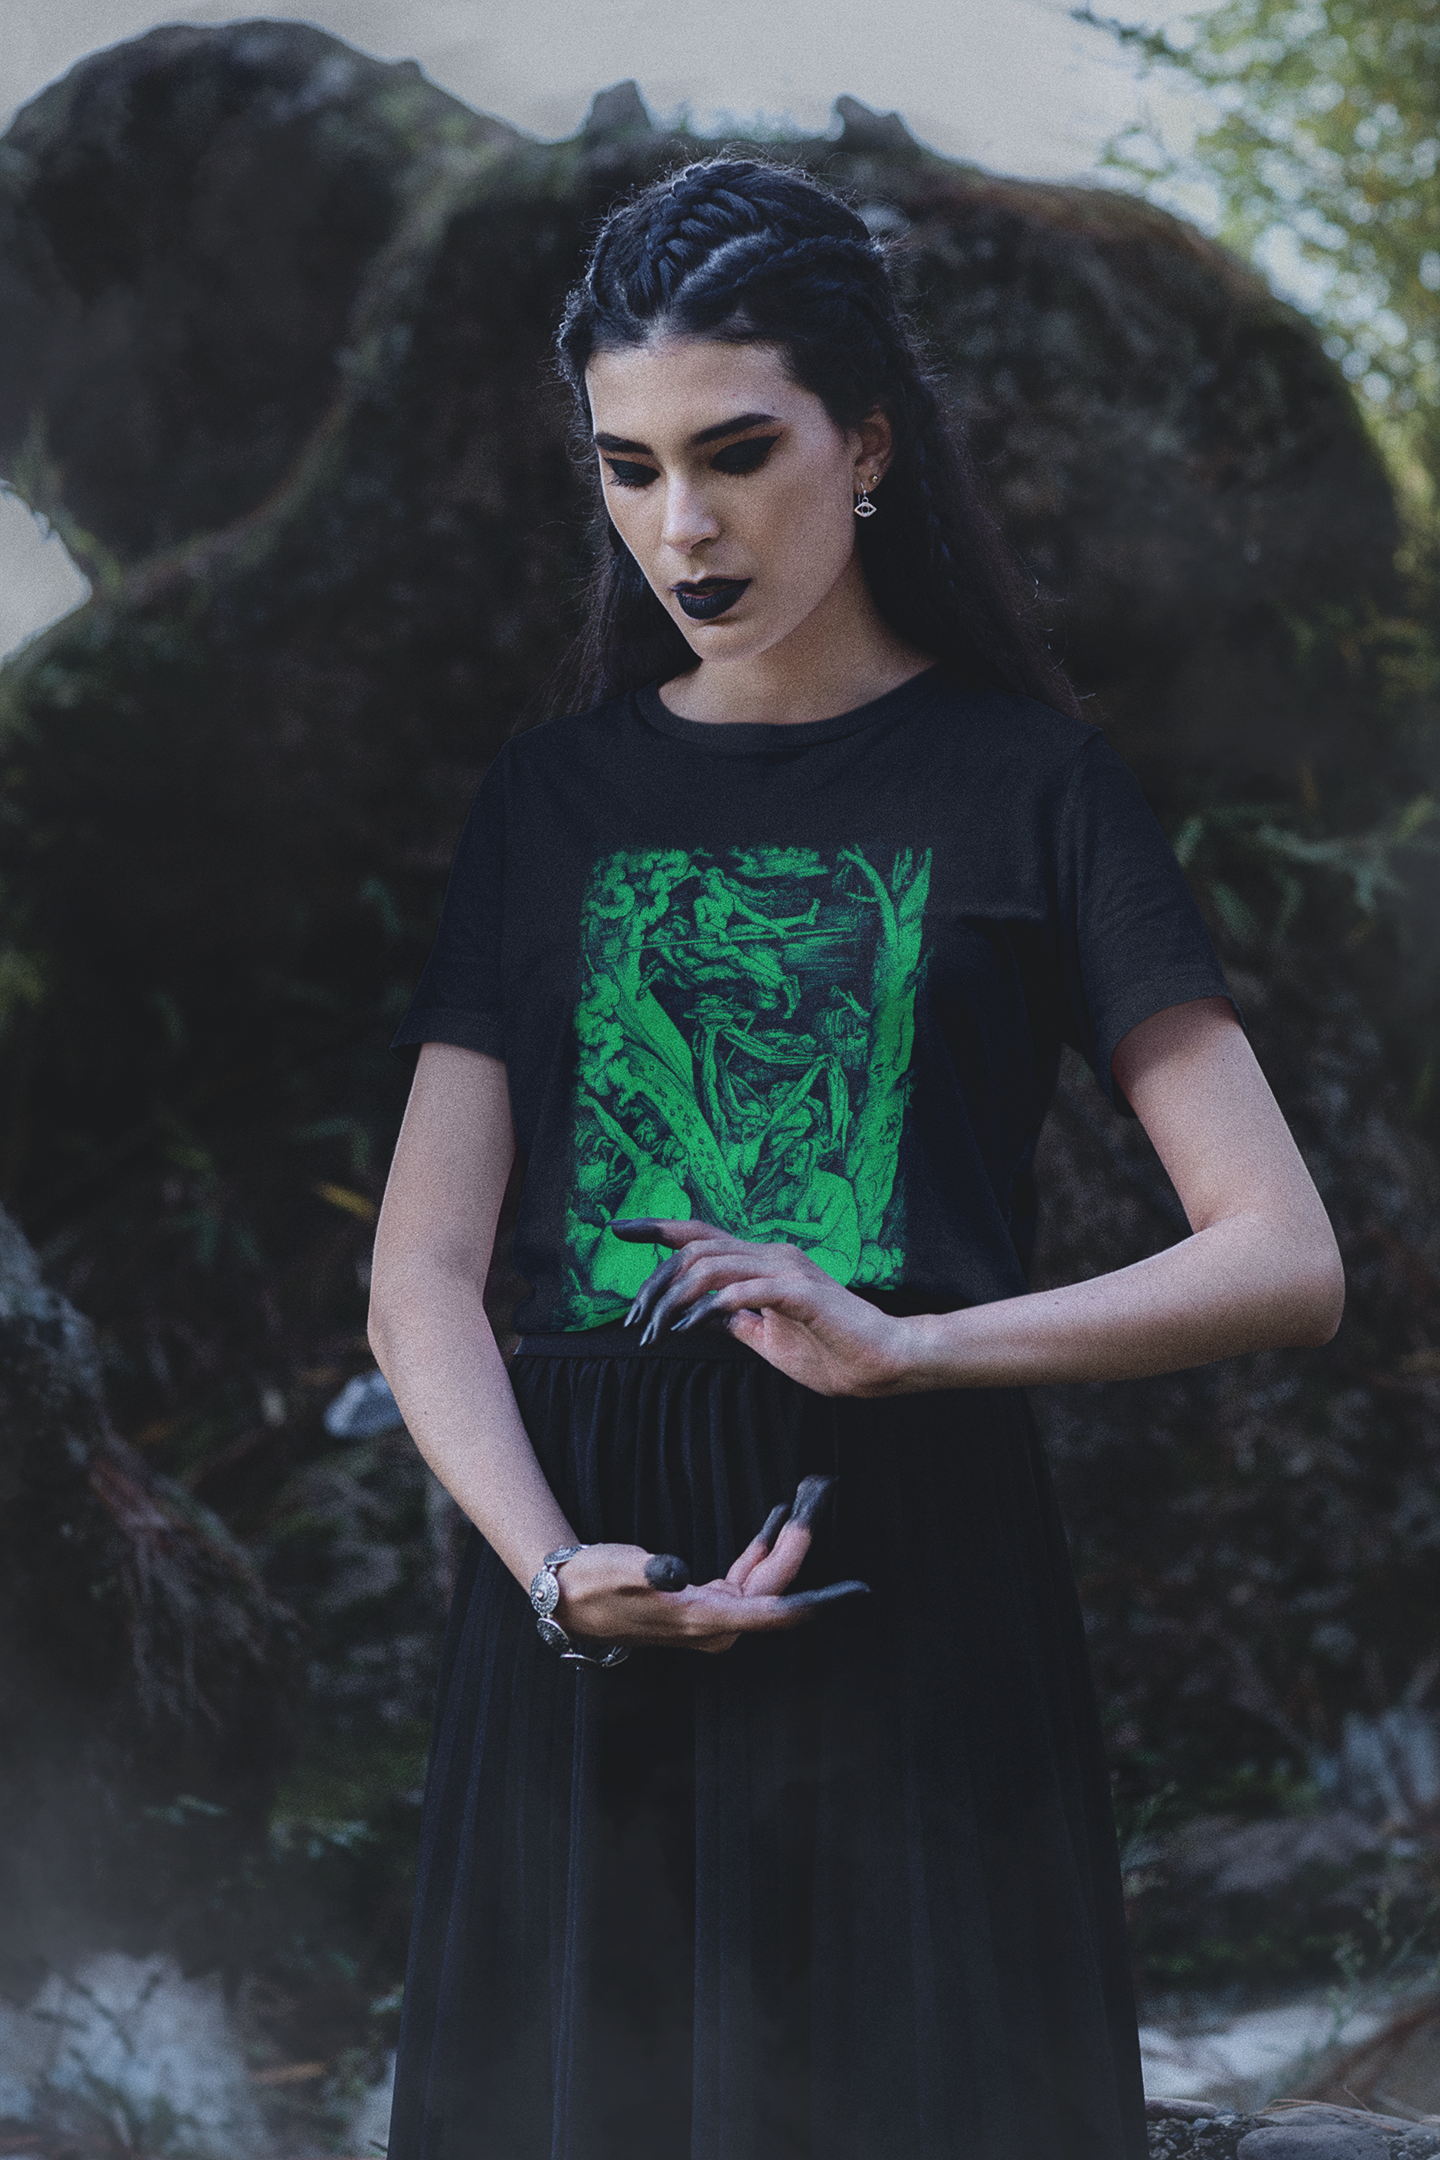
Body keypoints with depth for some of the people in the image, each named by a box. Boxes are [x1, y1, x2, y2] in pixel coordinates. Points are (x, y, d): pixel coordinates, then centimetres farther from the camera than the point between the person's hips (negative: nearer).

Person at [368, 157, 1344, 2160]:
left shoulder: (1020, 779, 4)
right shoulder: (552, 798, 12)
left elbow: (1286, 1263, -4)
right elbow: (422, 1273, 4)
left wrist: (910, 1341, -18)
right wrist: (553, 1573, -14)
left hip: (915, 1572, -2)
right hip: (586, 1566, 3)